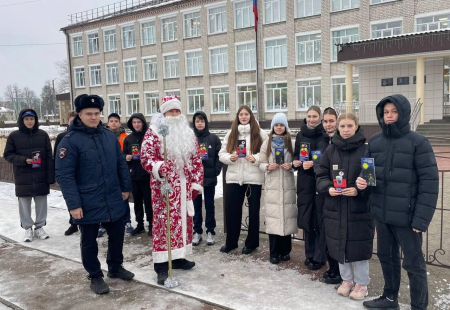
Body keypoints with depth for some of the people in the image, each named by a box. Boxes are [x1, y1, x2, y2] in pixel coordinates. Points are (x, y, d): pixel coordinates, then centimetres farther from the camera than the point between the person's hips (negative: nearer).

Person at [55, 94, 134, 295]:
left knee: (117, 235, 18)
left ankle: (115, 267, 39)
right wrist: (74, 204, -18)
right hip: (87, 204, -5)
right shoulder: (70, 141, -13)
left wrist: (126, 187, 12)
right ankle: (95, 276, 30)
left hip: (113, 200, 5)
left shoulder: (109, 136, 4)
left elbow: (121, 164, 13)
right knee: (89, 242, 11)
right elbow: (64, 175, -16)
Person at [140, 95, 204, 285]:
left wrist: (197, 183, 7)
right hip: (164, 185, -6)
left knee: (183, 220, 12)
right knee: (164, 222, -5)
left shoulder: (188, 133, 11)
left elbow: (196, 160, 12)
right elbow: (145, 156, -13)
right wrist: (158, 167, -32)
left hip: (184, 186, 6)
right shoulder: (154, 132, -5)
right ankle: (161, 265, 1)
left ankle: (178, 257, 26)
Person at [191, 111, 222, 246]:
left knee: (209, 205, 9)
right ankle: (197, 232, 20)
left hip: (210, 177, 0)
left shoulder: (214, 138, 1)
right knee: (196, 205, 10)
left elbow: (219, 156, -1)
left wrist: (216, 171, -11)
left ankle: (210, 232, 18)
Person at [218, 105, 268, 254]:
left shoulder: (260, 133, -1)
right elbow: (221, 154, 7)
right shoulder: (231, 134, 9)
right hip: (234, 177, 3)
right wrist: (229, 157, -13)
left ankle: (251, 243, 24)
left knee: (253, 209, 9)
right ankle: (231, 242, 24)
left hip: (253, 178, -3)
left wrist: (256, 159, -20)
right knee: (231, 209, 7)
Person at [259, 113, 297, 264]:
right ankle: (274, 253, 9)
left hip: (287, 185, 0)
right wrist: (268, 167, -13)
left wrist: (291, 166, -12)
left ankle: (285, 251, 20)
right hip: (272, 186, 0)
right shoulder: (267, 143, 6)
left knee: (287, 215, 5)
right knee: (273, 217, -1)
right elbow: (261, 163, 6)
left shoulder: (291, 142, 3)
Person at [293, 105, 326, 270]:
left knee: (319, 219, 0)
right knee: (306, 218, 8)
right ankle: (309, 253, 23)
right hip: (304, 181, 4)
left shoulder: (325, 135, -5)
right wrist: (295, 162, -2)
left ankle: (319, 256, 12)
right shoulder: (300, 135, 9)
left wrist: (314, 163, -19)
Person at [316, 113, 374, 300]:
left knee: (359, 246, 5)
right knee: (339, 245, 13)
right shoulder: (330, 150, 4)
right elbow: (321, 176, 6)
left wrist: (359, 190, -21)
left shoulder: (366, 150, -6)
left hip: (360, 208, -3)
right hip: (335, 208, 3)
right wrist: (328, 188, -13)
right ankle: (346, 280, 33)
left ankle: (361, 284, 25)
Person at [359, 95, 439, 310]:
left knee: (413, 263, 7)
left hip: (406, 216, -5)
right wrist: (361, 181, -8)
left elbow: (429, 182, -12)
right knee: (386, 256, 19)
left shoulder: (418, 142, -11)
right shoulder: (374, 141, 4)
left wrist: (421, 218, -17)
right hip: (381, 213, 5)